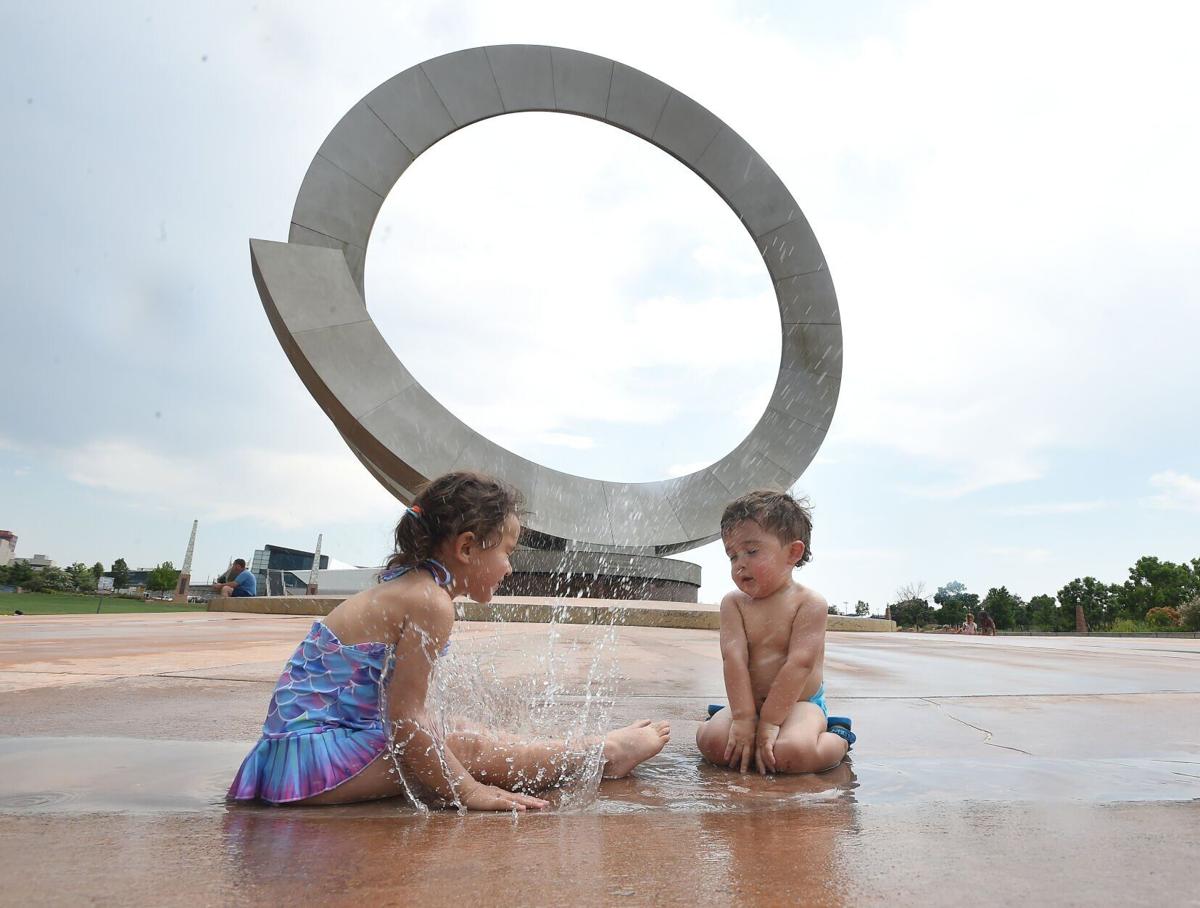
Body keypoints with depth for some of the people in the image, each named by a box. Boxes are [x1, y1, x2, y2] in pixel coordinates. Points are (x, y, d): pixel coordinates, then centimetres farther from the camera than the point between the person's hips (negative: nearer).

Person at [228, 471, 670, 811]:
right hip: (316, 756, -10)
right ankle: (605, 752, 7)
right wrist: (469, 791, -13)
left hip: (303, 744, 10)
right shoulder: (430, 601, -20)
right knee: (479, 752, -8)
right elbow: (405, 718, -21)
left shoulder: (402, 585, 9)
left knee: (472, 740, 10)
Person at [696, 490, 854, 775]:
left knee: (790, 754, -32)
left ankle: (837, 739, 1)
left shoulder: (809, 602, -11)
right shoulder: (733, 603, 0)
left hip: (800, 703, -3)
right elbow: (734, 657, -11)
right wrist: (743, 717, -21)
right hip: (750, 703, 3)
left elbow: (800, 663, -18)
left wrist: (768, 722, -21)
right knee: (712, 742, -22)